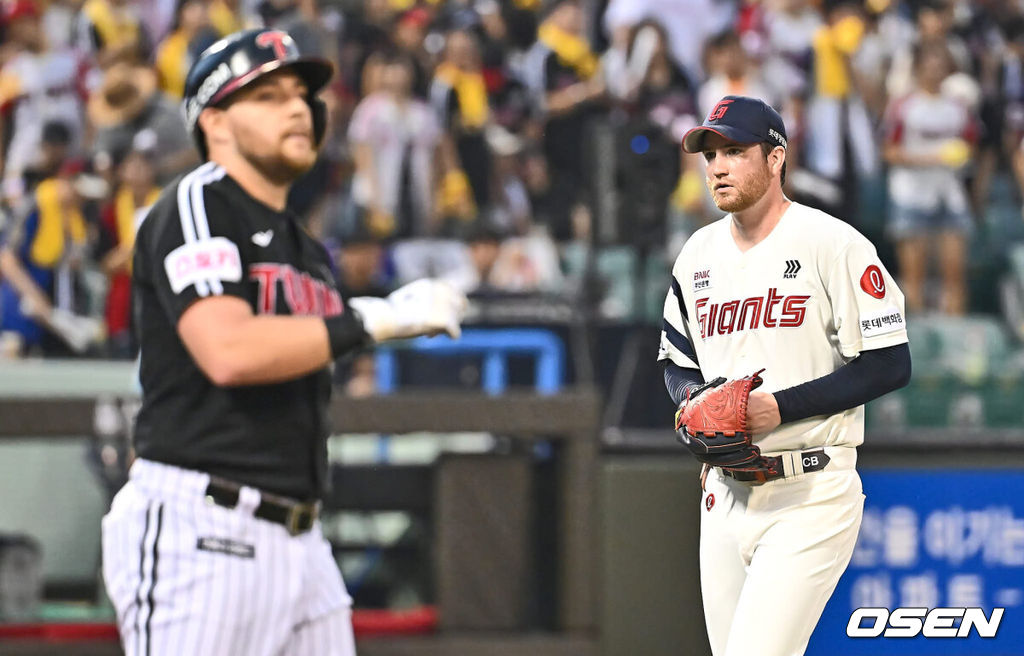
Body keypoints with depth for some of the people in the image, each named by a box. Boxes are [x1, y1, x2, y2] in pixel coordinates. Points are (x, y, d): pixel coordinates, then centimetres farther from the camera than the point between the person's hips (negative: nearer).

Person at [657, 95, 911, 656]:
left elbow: (890, 365, -11)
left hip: (811, 497, -7)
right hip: (725, 496, 7)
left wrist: (781, 407, -18)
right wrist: (691, 396, -1)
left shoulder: (833, 245, -9)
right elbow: (676, 360, 23)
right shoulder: (698, 253, 12)